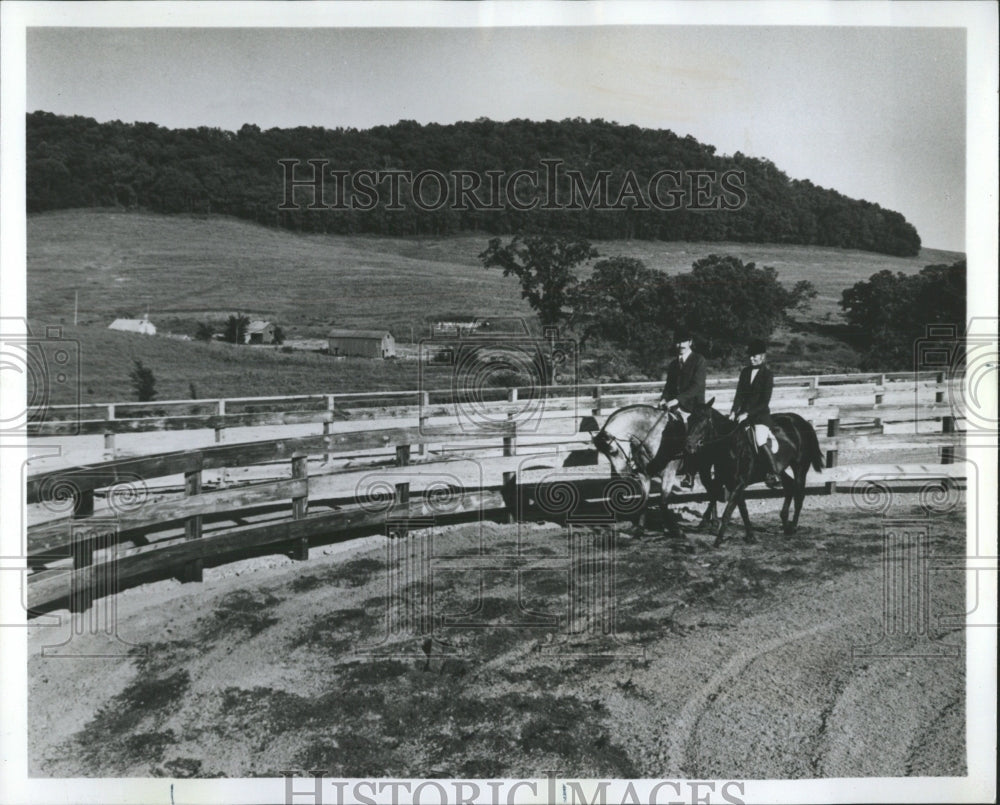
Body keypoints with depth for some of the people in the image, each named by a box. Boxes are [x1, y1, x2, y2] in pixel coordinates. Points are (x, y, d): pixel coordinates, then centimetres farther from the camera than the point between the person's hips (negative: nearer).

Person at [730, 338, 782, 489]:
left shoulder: (767, 374, -4)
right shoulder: (745, 372, 11)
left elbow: (765, 401, -10)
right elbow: (739, 394, 6)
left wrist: (747, 413, -17)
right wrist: (734, 411, -9)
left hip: (761, 413, -6)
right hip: (743, 413, 6)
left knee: (761, 442, -23)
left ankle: (775, 475, -9)